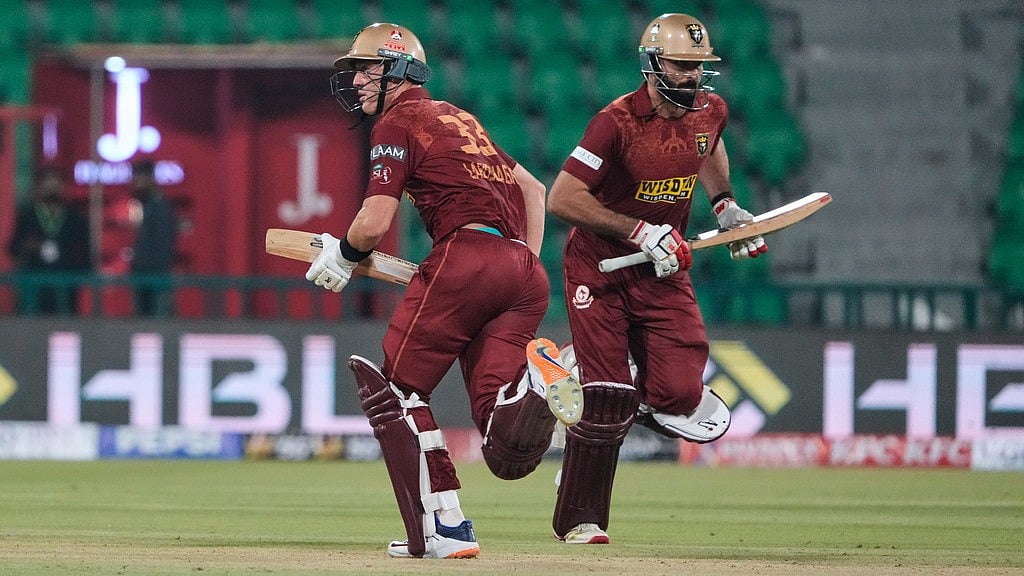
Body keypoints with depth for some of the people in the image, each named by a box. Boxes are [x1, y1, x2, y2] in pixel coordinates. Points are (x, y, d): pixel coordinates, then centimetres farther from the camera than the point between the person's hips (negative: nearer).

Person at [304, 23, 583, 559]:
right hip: (524, 273, 7)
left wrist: (341, 255, 15)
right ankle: (531, 375, -31)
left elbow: (374, 223, -5)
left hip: (463, 257, -7)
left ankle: (442, 527, -5)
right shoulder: (458, 117, 29)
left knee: (396, 385, 7)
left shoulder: (398, 123, 4)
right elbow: (533, 188, 32)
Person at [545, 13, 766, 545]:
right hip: (599, 267, -5)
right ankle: (579, 519, 5)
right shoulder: (618, 121, -20)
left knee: (679, 395, -11)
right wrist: (640, 231, -25)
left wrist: (724, 205, 12)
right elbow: (562, 198, -22)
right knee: (605, 401, -11)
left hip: (663, 272, 5)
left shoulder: (711, 111, -1)